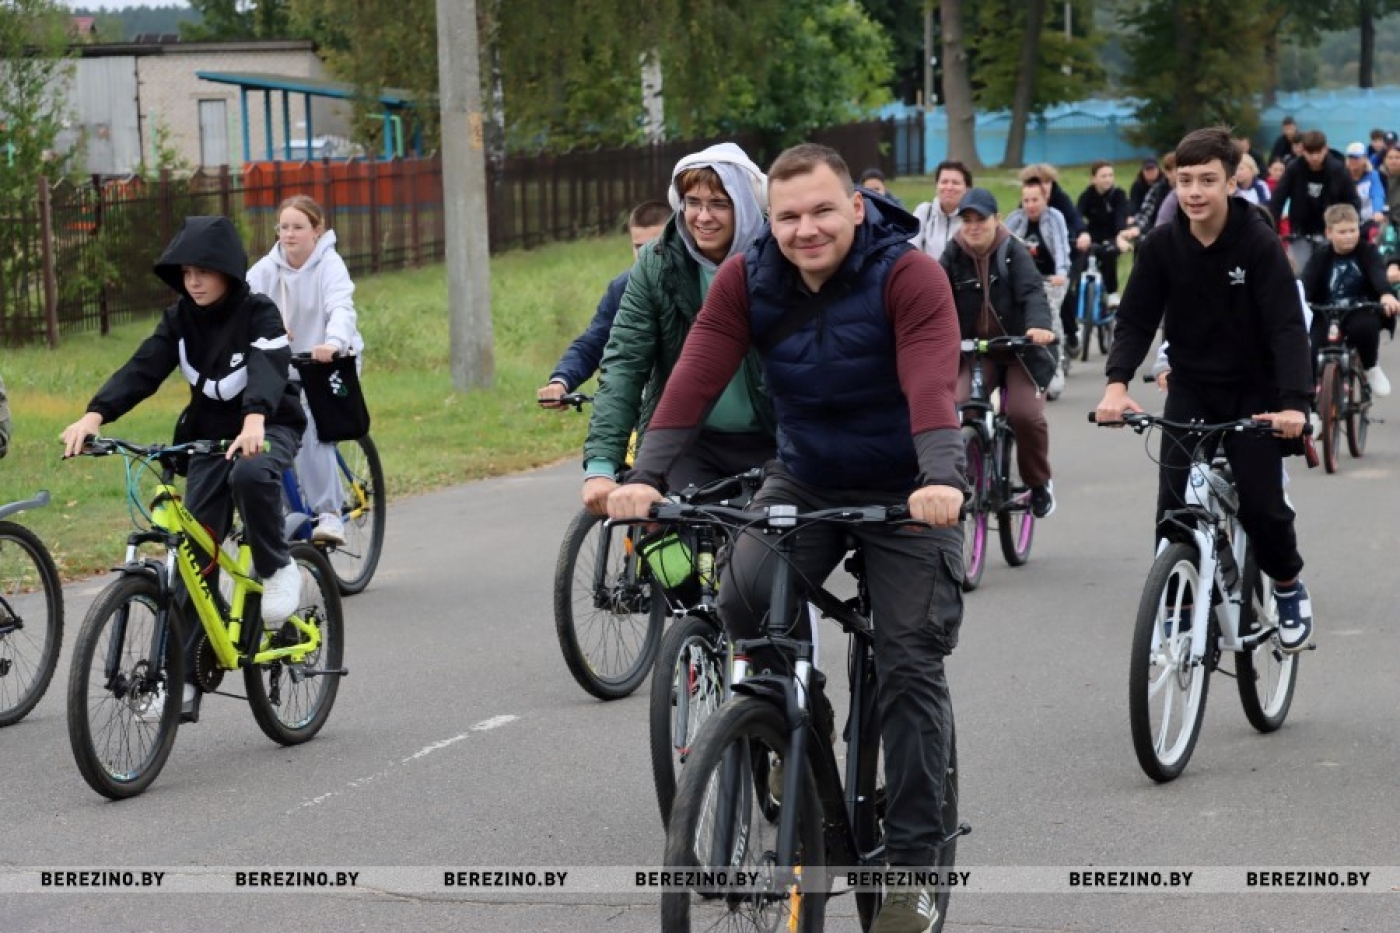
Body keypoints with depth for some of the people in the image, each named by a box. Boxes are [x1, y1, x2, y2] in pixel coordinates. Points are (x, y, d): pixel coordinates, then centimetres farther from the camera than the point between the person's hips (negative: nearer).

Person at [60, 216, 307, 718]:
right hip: (209, 436, 5)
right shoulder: (180, 319, -1)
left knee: (251, 475, -40)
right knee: (194, 555, -4)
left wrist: (254, 420, -53)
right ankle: (183, 681, -4)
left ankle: (277, 568, -14)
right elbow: (142, 369, -14)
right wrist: (94, 415, -32)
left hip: (269, 428, -4)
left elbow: (268, 368, -33)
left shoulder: (258, 313, -14)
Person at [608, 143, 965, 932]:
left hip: (907, 494, -3)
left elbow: (932, 384, -35)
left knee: (912, 666, -7)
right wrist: (647, 476, -32)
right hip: (804, 480, 3)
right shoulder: (747, 281, -10)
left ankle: (913, 866, 2)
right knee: (745, 597, -24)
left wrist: (943, 480, -51)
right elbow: (697, 378, -19)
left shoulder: (909, 275, -21)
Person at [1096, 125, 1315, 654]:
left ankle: (1289, 587, 22)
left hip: (1253, 392, -2)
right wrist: (1117, 382, -27)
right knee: (1173, 508, -8)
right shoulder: (1162, 247, -8)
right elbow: (1136, 321, -8)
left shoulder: (1258, 243, -17)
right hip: (1191, 391, 2)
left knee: (1261, 505, -7)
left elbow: (1286, 326, -22)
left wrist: (1294, 403, -36)